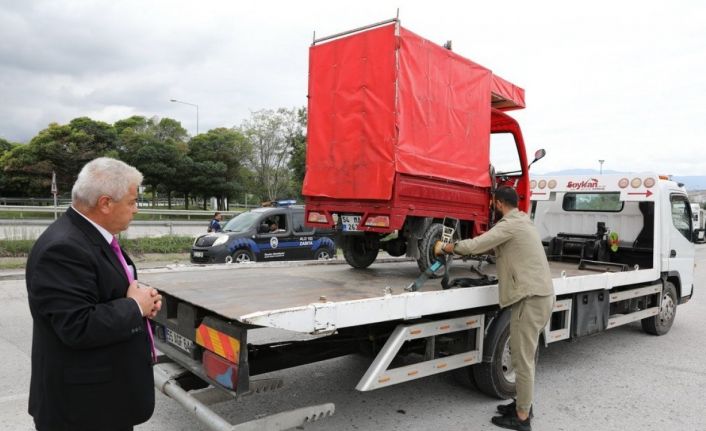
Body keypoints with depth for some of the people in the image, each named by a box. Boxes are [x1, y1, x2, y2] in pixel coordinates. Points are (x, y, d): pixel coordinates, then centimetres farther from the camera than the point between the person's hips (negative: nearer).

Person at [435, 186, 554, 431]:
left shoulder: (511, 224, -14)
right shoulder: (520, 221, 18)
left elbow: (475, 245, -17)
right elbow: (490, 246, 23)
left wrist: (445, 248, -2)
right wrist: (455, 248, 16)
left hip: (531, 297, -10)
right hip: (537, 295, 10)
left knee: (522, 358, -2)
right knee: (524, 355, 19)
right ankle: (523, 404, 30)